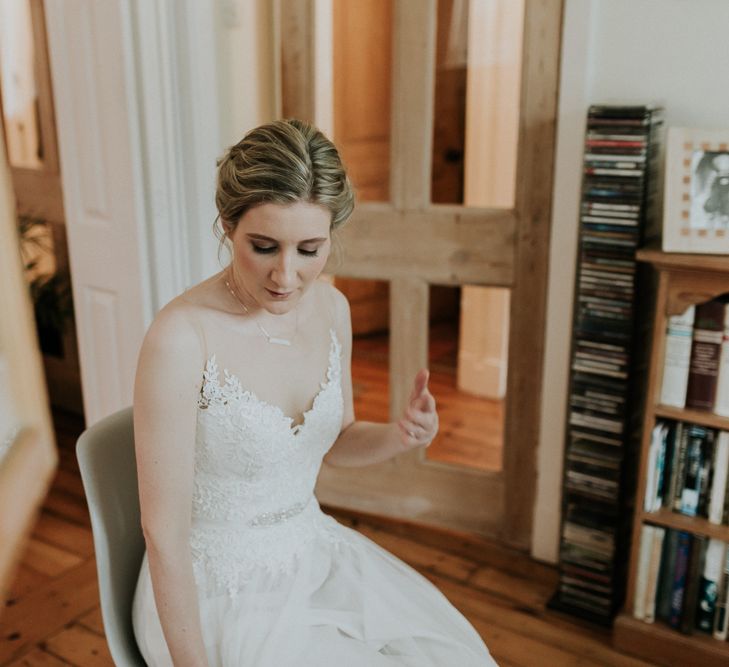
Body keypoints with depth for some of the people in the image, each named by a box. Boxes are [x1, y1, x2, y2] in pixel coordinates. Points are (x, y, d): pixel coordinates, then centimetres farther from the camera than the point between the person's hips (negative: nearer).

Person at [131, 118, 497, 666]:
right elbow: (164, 532, -19)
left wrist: (400, 436, -12)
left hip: (314, 552, 6)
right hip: (221, 591, -5)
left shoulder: (331, 307, -6)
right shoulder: (181, 337, -25)